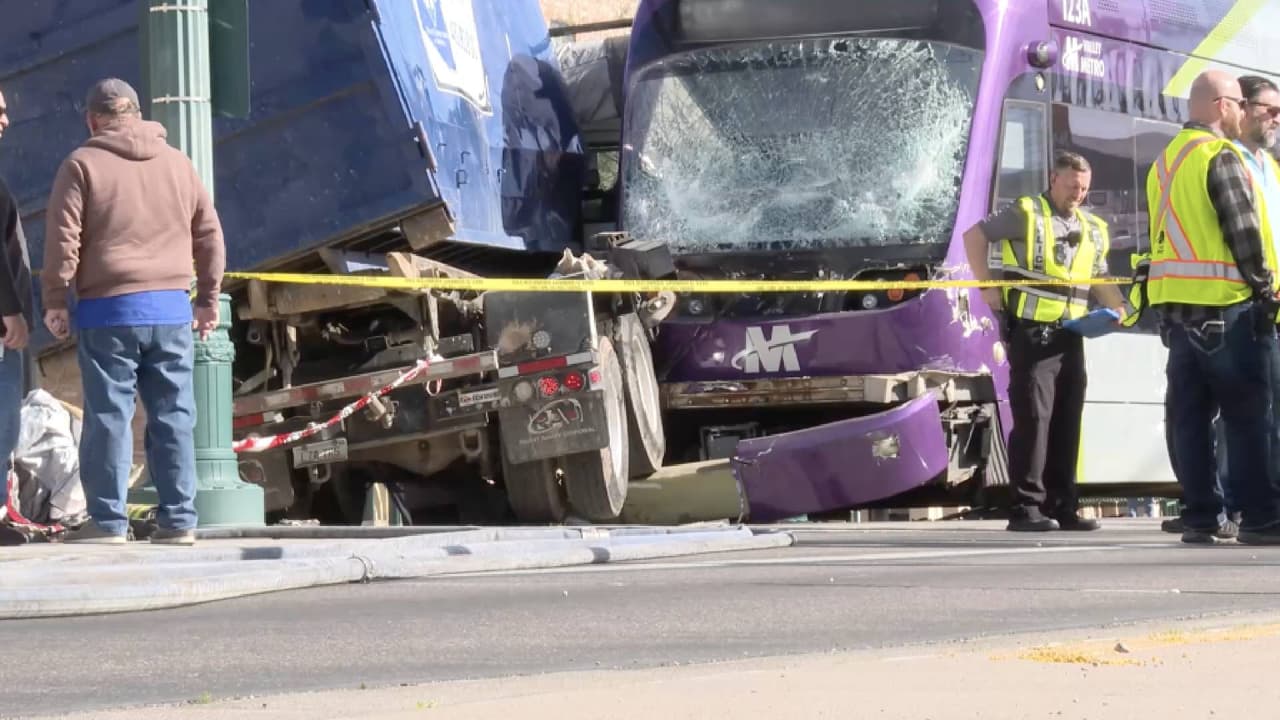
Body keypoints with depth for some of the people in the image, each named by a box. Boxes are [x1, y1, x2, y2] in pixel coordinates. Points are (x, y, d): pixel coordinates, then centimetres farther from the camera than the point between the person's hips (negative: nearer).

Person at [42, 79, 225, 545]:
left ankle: (108, 520, -3)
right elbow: (210, 235, 14)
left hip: (108, 311, -4)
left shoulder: (83, 165, -2)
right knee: (174, 416, 6)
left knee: (109, 415, -1)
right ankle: (179, 519, 4)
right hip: (170, 310, 4)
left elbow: (62, 238, -7)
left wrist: (55, 300, 0)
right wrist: (208, 297, 22)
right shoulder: (177, 164, 12)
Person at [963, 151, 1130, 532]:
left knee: (1067, 419, 7)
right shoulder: (1027, 215, -1)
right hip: (1031, 331, -7)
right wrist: (987, 287, -7)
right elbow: (975, 236, 0)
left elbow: (1100, 279, 26)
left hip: (1071, 335, 7)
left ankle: (1061, 506, 12)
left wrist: (1118, 307, 8)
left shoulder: (1093, 230, 18)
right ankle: (1025, 507, -8)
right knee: (1033, 417, -10)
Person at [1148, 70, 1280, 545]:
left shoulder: (1165, 163, 17)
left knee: (1190, 415, 6)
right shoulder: (1221, 157, -10)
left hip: (1175, 306, 8)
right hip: (1227, 306, -8)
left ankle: (1200, 515, 5)